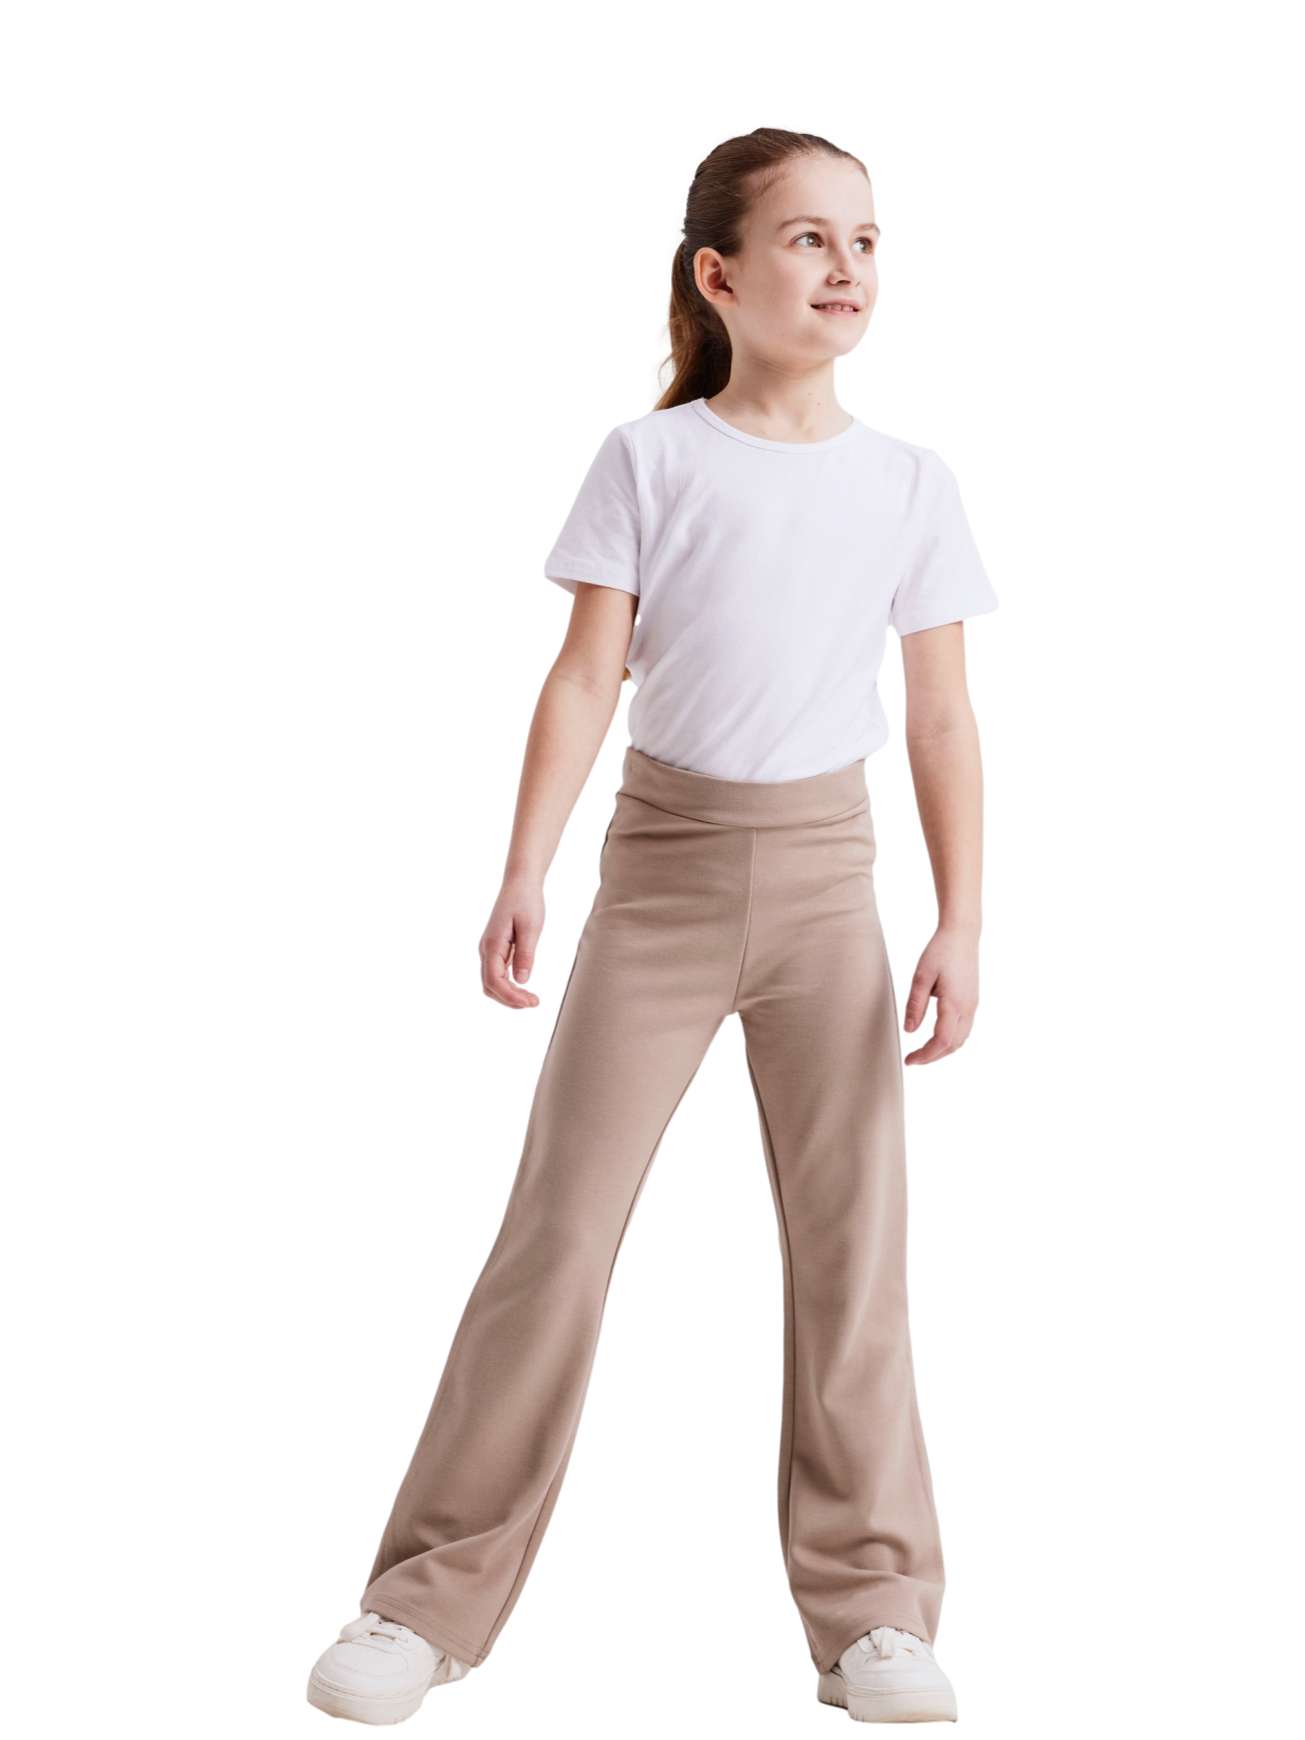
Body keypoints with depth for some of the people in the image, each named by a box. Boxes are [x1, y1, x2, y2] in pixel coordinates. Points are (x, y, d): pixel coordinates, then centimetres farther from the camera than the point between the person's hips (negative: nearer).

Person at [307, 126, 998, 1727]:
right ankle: (434, 1598, 9)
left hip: (827, 870, 2)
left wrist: (960, 921, -2)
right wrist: (525, 874, -15)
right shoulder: (648, 460, -1)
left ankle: (872, 1612, 13)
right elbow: (585, 678, -5)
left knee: (851, 1236, 1)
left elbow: (943, 718, 4)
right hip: (662, 862, -1)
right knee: (559, 1225, -1)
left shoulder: (911, 484, 4)